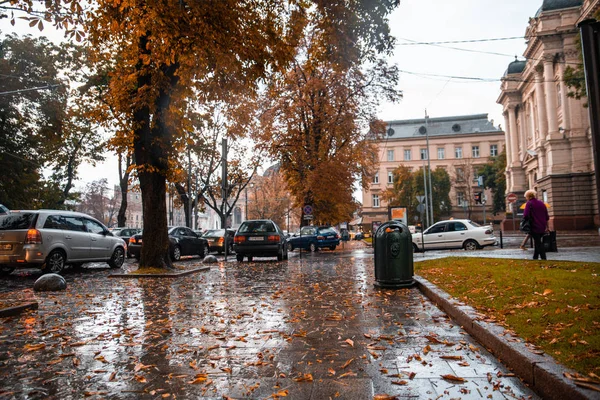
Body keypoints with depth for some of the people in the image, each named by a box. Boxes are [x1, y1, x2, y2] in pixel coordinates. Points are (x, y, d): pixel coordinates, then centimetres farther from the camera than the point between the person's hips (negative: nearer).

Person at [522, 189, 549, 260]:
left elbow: (526, 215, -19)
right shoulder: (541, 203, 13)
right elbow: (547, 217, 16)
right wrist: (546, 226, 22)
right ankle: (535, 257, 24)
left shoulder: (529, 203, -9)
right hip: (542, 227, 7)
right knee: (538, 242, 17)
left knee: (538, 243, -4)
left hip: (534, 227, -7)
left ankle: (543, 258, -8)